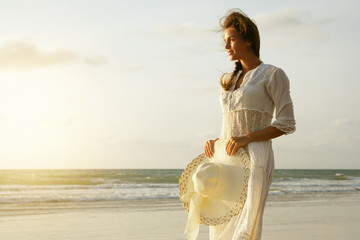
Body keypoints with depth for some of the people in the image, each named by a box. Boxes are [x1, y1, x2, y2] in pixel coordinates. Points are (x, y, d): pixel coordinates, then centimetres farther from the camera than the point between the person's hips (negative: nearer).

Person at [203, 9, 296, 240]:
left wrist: (246, 138, -15)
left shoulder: (273, 75, 0)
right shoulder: (230, 80, 19)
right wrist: (215, 141, 3)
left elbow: (287, 123, -6)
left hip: (255, 158, -7)